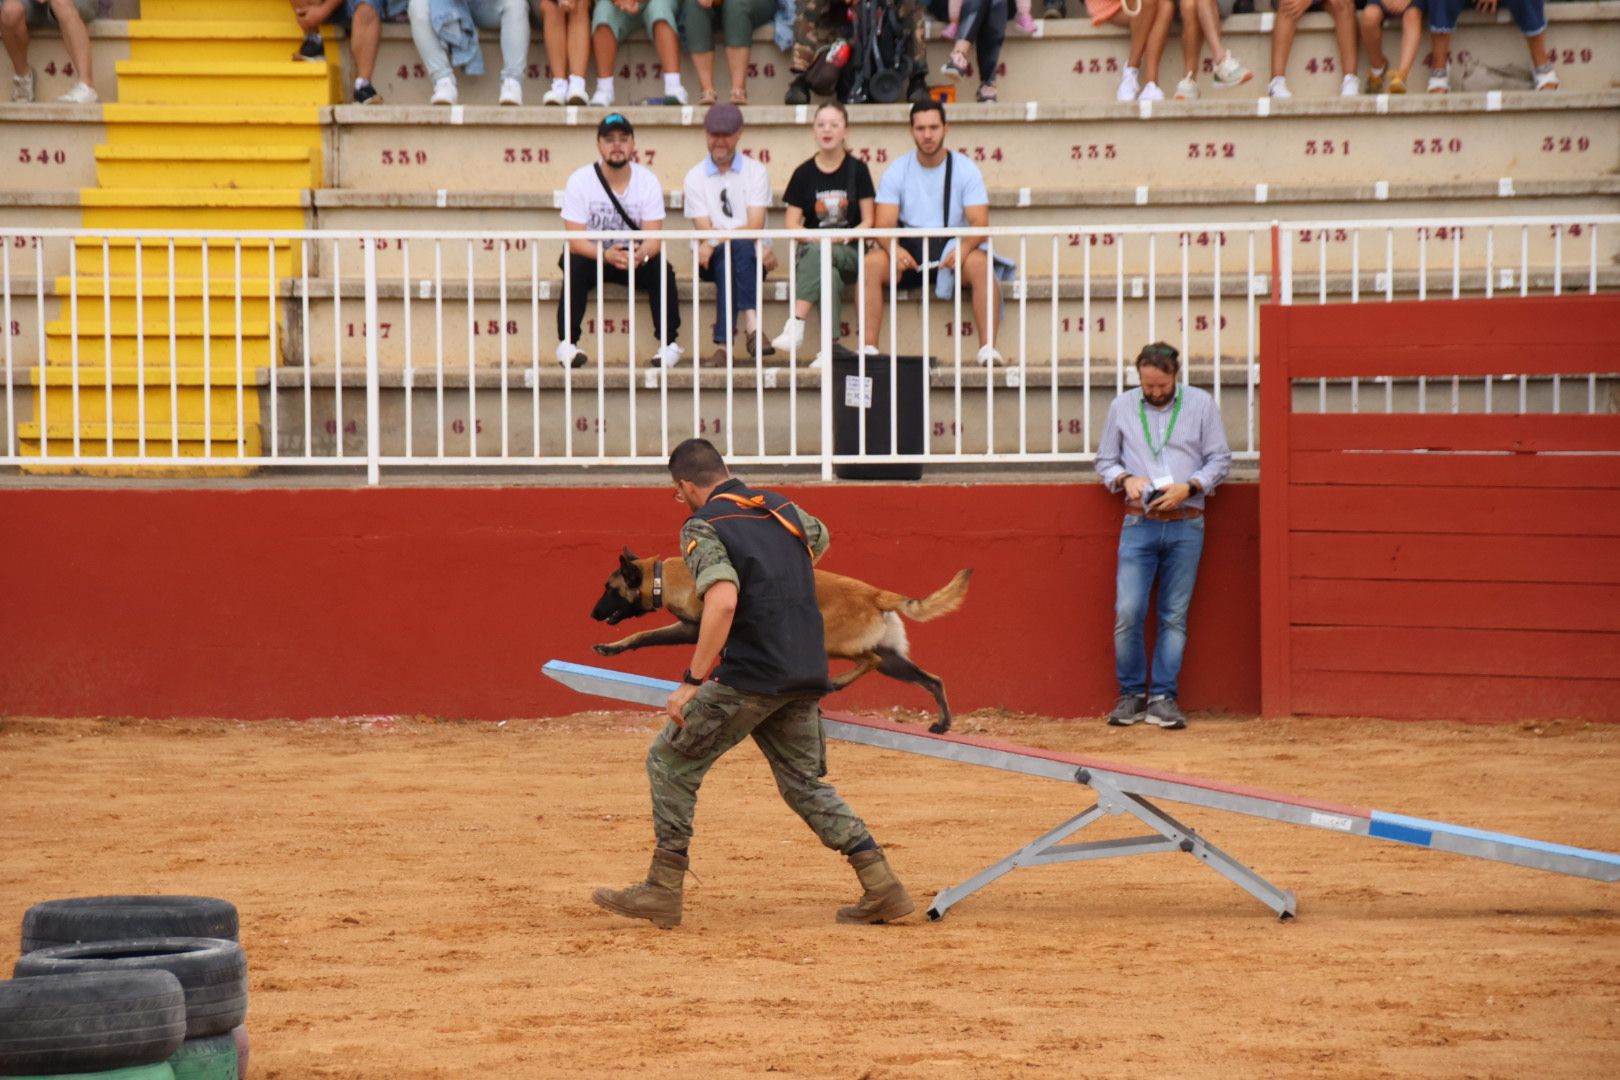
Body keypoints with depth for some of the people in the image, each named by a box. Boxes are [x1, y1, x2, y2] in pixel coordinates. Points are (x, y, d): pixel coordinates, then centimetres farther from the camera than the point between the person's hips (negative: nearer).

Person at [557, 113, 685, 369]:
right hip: (593, 256, -1)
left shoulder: (648, 181, -7)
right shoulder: (580, 180, -13)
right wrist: (607, 255, -39)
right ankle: (566, 343, -30)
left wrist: (641, 253, -40)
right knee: (575, 265, -33)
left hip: (636, 260, 1)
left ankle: (669, 343, -18)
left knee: (661, 268, -27)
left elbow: (653, 237, -15)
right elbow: (575, 240, -19)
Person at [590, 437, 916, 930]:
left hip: (751, 676, -7)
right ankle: (882, 887, 8)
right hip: (808, 676, 7)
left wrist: (692, 682, -22)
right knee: (806, 783, 17)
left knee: (671, 761, 6)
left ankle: (663, 890, 4)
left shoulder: (703, 527, -7)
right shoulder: (782, 509, 15)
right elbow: (818, 538, 38)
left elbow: (722, 601, -23)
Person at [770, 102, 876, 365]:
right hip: (811, 250, 1)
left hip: (849, 253, -1)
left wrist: (848, 236, -16)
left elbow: (868, 221, 4)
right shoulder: (804, 173, 7)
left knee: (818, 253, -37)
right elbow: (791, 224, 4)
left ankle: (797, 324, -44)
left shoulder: (857, 170, 5)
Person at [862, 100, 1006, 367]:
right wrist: (894, 248, -30)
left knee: (980, 263, -34)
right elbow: (884, 223, -6)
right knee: (872, 262, -29)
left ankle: (988, 348, -35)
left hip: (951, 248, -1)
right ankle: (868, 347, -31)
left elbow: (980, 223, -9)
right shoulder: (896, 172, 3)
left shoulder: (965, 169, 1)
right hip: (908, 252, 1)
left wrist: (963, 248, -32)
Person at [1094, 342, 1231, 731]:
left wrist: (1188, 487, -10)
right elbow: (1104, 461, 14)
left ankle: (1163, 697, 5)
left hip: (1186, 526, 0)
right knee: (1127, 613, -8)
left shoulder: (1201, 404, 5)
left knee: (1175, 616, 1)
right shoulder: (1122, 407, 8)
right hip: (1139, 524, 0)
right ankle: (1131, 694, 4)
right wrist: (1125, 479, -6)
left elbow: (1220, 460, 6)